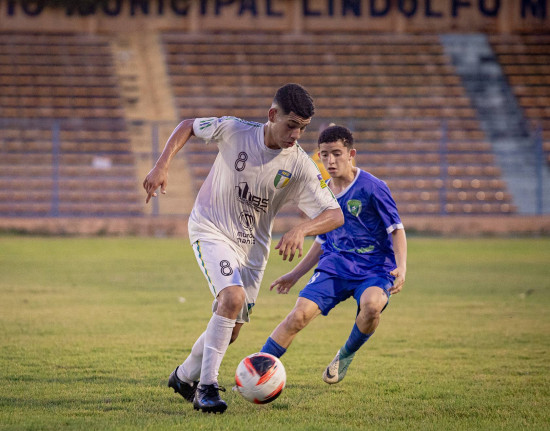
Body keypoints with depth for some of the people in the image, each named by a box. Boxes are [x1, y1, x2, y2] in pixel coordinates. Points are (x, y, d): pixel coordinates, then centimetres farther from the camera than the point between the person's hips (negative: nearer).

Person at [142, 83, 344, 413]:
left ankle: (185, 377, 35)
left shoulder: (301, 166, -15)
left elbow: (335, 215, -17)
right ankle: (207, 386, -22)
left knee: (230, 331, 7)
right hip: (211, 229, -4)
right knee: (233, 298, -29)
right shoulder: (234, 131, -17)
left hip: (253, 246, 4)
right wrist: (163, 164, -13)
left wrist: (301, 230, -36)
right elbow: (188, 126, 0)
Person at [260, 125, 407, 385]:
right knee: (301, 313, -17)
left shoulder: (372, 188, -9)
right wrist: (295, 274, 22)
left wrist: (401, 267, -21)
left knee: (371, 304, -36)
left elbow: (396, 229, -6)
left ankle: (346, 355, -6)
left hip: (374, 268, -4)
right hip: (334, 266, 4)